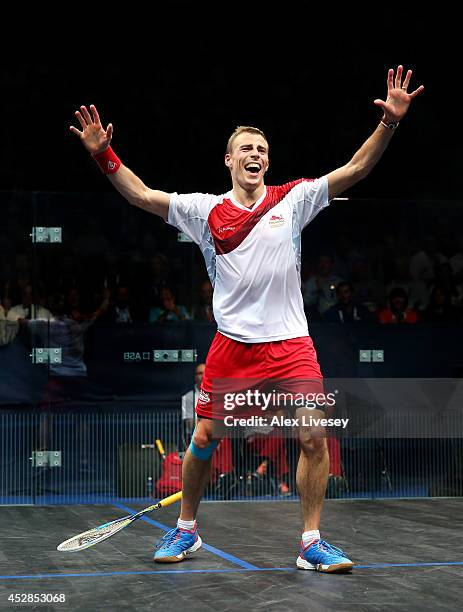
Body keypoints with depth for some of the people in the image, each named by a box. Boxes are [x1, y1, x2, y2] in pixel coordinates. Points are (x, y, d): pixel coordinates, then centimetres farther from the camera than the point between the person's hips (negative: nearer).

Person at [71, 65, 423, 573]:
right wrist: (103, 154, -5)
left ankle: (311, 544, 4)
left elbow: (354, 170, 0)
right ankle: (186, 529, 26)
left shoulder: (292, 200, 4)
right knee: (203, 439, 4)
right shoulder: (205, 210, 5)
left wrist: (389, 123, -11)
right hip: (231, 345, 0)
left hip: (290, 343, 0)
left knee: (314, 438, -9)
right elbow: (142, 195, 5)